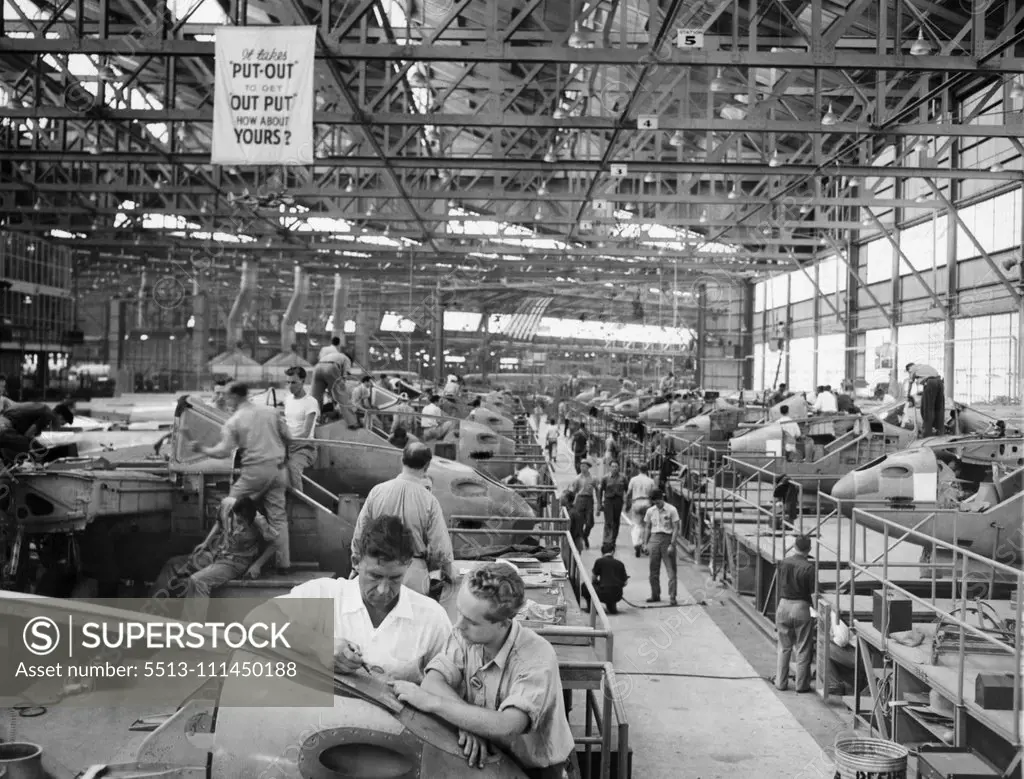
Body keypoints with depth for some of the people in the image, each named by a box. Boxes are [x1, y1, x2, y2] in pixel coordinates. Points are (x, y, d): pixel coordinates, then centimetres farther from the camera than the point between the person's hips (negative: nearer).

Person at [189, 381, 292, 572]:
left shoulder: (234, 421, -3)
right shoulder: (271, 411, 8)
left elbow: (223, 452, -7)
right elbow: (287, 438, 11)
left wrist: (202, 449, 8)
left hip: (255, 471, -5)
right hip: (278, 470, 5)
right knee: (278, 517, 8)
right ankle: (284, 563, 9)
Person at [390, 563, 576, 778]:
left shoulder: (538, 659, -25)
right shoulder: (466, 634, -7)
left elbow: (505, 727, -34)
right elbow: (432, 682, -15)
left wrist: (432, 702, -30)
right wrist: (468, 722, -31)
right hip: (487, 760, 5)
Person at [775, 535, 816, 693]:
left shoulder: (783, 563, 0)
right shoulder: (809, 567, -14)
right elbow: (814, 594, -12)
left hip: (783, 605, 4)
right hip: (801, 608, -4)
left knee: (784, 647, 15)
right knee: (802, 650, 8)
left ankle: (780, 682, 20)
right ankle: (802, 685, 14)